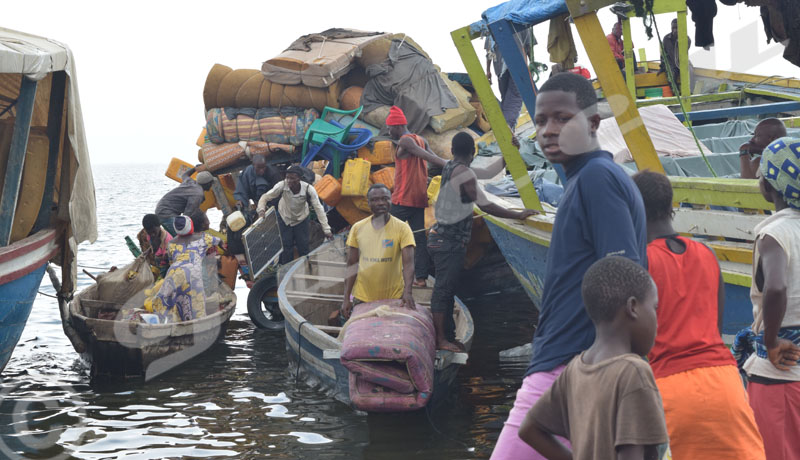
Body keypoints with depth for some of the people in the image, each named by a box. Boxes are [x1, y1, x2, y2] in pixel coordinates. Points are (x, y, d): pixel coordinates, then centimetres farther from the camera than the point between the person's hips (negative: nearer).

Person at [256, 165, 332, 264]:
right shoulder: (282, 185, -31)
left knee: (303, 247, 3)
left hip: (301, 219, 0)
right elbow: (265, 197, -20)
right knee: (286, 247, 3)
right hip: (284, 218, 0)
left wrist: (326, 229, -27)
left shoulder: (308, 189, -32)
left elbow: (318, 209, -26)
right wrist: (261, 209, -41)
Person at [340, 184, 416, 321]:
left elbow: (408, 263, -15)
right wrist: (346, 298, 1)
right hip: (362, 298, 2)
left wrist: (407, 291, -30)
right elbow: (352, 265, 5)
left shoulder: (402, 228, -6)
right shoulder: (357, 228, 2)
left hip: (394, 298, -2)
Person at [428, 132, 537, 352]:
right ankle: (441, 339, -4)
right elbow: (485, 206, -19)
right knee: (443, 289, -7)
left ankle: (448, 336, 17)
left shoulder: (451, 167, 13)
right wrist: (519, 215, -14)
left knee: (447, 290, 12)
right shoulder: (464, 172, -16)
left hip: (443, 238, 10)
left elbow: (489, 172, 24)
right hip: (448, 241, -10)